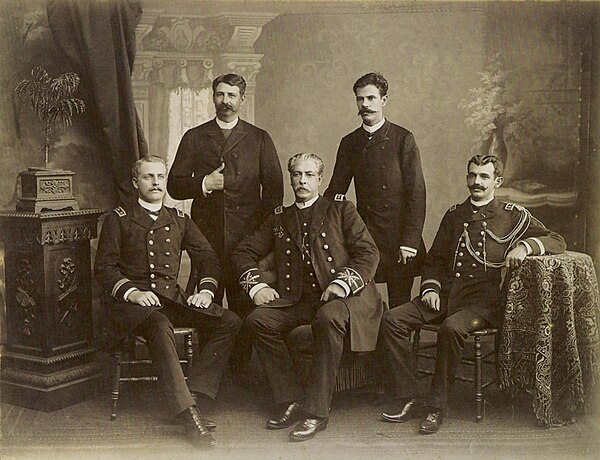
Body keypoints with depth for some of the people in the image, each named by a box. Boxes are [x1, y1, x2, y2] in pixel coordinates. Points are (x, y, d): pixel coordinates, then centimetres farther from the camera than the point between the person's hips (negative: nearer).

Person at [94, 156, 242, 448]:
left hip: (172, 296, 4)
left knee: (230, 322, -20)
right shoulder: (119, 219, 12)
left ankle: (192, 394, -24)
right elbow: (104, 268, 4)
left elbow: (207, 257, 18)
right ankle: (187, 413, -41)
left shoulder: (179, 220, 22)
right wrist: (131, 292, -14)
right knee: (160, 326, -39)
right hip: (133, 300, -4)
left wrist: (206, 289, -2)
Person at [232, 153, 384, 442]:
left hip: (343, 297, -4)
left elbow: (368, 253, 2)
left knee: (328, 319, -37)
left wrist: (341, 283, -14)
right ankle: (291, 402, -14)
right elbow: (244, 252, 21)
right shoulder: (279, 219, 22)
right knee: (257, 320, -22)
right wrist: (257, 286, 2)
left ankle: (316, 412, -29)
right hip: (299, 299, 4)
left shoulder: (340, 208, 12)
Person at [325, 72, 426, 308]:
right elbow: (335, 190, 14)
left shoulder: (403, 138, -1)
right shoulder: (350, 143, 11)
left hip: (398, 236, -3)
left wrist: (410, 242, -10)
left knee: (399, 306, 2)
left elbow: (416, 193, -5)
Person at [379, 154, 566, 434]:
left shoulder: (513, 216, 8)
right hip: (447, 293, 5)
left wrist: (525, 246, -17)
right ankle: (411, 399, -10)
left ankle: (437, 406, -19)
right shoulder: (454, 215, 19)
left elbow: (557, 242, 3)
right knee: (392, 320, -15)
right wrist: (431, 288, 4)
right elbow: (434, 259, 23)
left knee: (452, 327, -37)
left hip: (484, 299, -5)